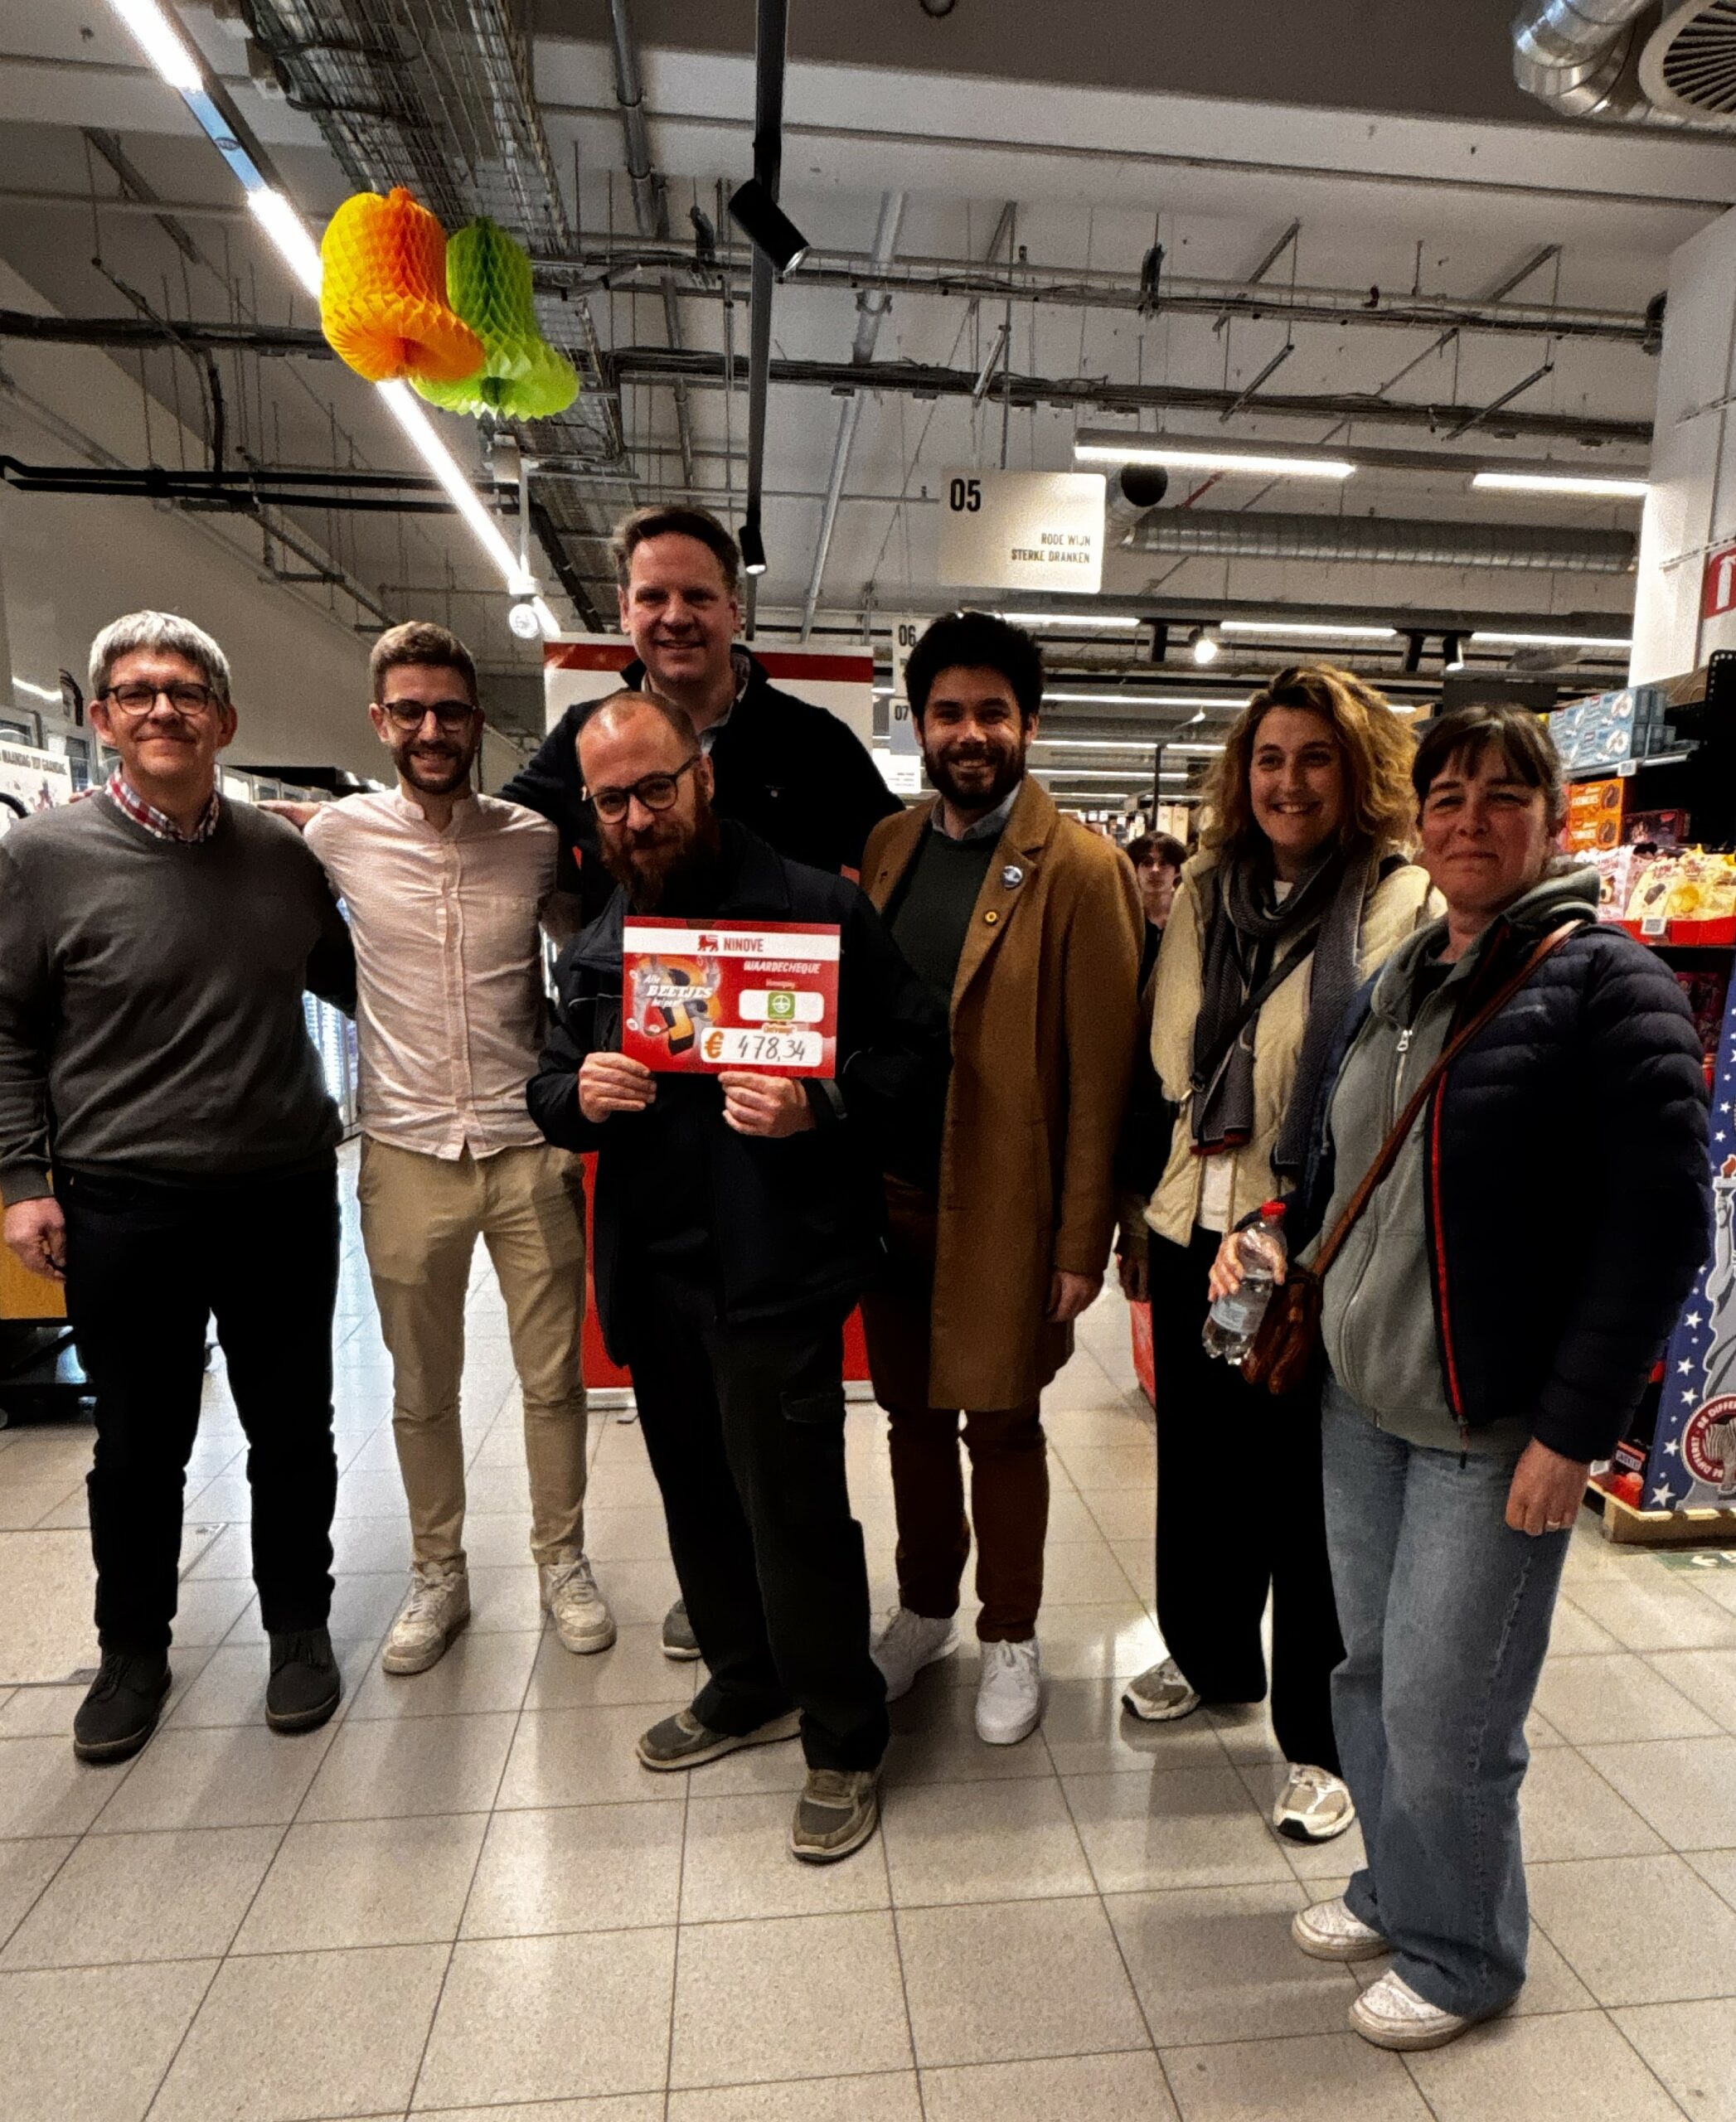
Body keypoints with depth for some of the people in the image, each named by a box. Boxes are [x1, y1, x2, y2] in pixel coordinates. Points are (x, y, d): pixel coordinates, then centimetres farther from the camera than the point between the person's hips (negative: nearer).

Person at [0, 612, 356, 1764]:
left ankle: (299, 1624, 34)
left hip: (284, 1195, 2)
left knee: (293, 1430, 13)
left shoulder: (283, 854, 4)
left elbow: (349, 980, 17)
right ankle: (134, 1648, 36)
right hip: (123, 1206, -2)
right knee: (140, 1444, 14)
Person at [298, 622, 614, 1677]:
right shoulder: (340, 834, -2)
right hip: (408, 1154, 1)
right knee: (422, 1390, 14)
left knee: (554, 1379, 10)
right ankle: (439, 1572, 34)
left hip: (531, 1149, 0)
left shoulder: (537, 839, -2)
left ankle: (562, 1559, 31)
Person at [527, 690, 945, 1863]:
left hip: (776, 1268, -6)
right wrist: (577, 1093, -6)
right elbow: (552, 1085, 18)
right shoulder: (596, 949, 13)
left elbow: (916, 1045, -6)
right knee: (699, 1495, 20)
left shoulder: (819, 908, -7)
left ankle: (844, 1743, 24)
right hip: (650, 1271, 7)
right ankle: (749, 1687, 43)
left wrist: (824, 1105, -24)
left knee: (794, 1508, 0)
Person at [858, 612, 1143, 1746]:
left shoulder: (1081, 867, -10)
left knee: (1002, 1423, 11)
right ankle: (925, 1608, 40)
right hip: (889, 1192, 5)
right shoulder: (885, 849, 7)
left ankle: (1010, 1638, 33)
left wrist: (1082, 1239, -12)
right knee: (913, 1411, 18)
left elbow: (1101, 1069, -11)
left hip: (1004, 1204, -5)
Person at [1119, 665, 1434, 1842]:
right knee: (1199, 1460, 20)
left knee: (1309, 1489, 9)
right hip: (1195, 1235, 5)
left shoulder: (1406, 905, -9)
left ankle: (1322, 1743, 32)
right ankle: (1209, 1658, 46)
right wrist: (1141, 1213, 11)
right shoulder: (1207, 895, 7)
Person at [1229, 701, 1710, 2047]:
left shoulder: (1604, 981, -10)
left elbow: (1661, 1223, -15)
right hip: (1363, 1397, 6)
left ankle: (1462, 1958, 31)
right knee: (1370, 1672, 18)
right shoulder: (1398, 986, 10)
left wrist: (1576, 1426, -17)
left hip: (1498, 1426, -6)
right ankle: (1398, 1894, 42)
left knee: (1443, 1711, 5)